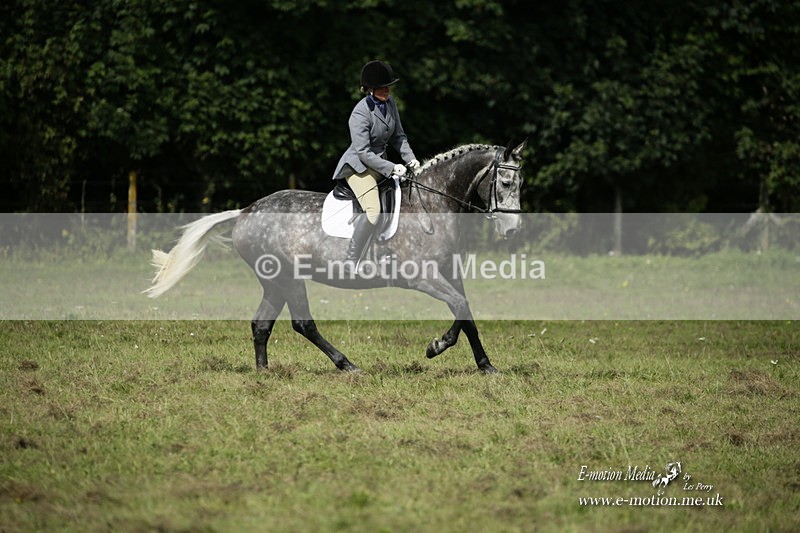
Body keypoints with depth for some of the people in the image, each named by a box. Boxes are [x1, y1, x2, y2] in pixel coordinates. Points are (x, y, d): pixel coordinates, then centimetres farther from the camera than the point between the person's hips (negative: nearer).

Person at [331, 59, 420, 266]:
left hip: (380, 163, 9)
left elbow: (398, 136, 13)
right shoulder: (360, 114, -22)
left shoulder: (389, 102, 2)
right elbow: (363, 152, -23)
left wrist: (410, 158, -1)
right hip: (359, 166, -9)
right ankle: (350, 262, -25)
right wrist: (391, 168, -24)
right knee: (373, 211, -27)